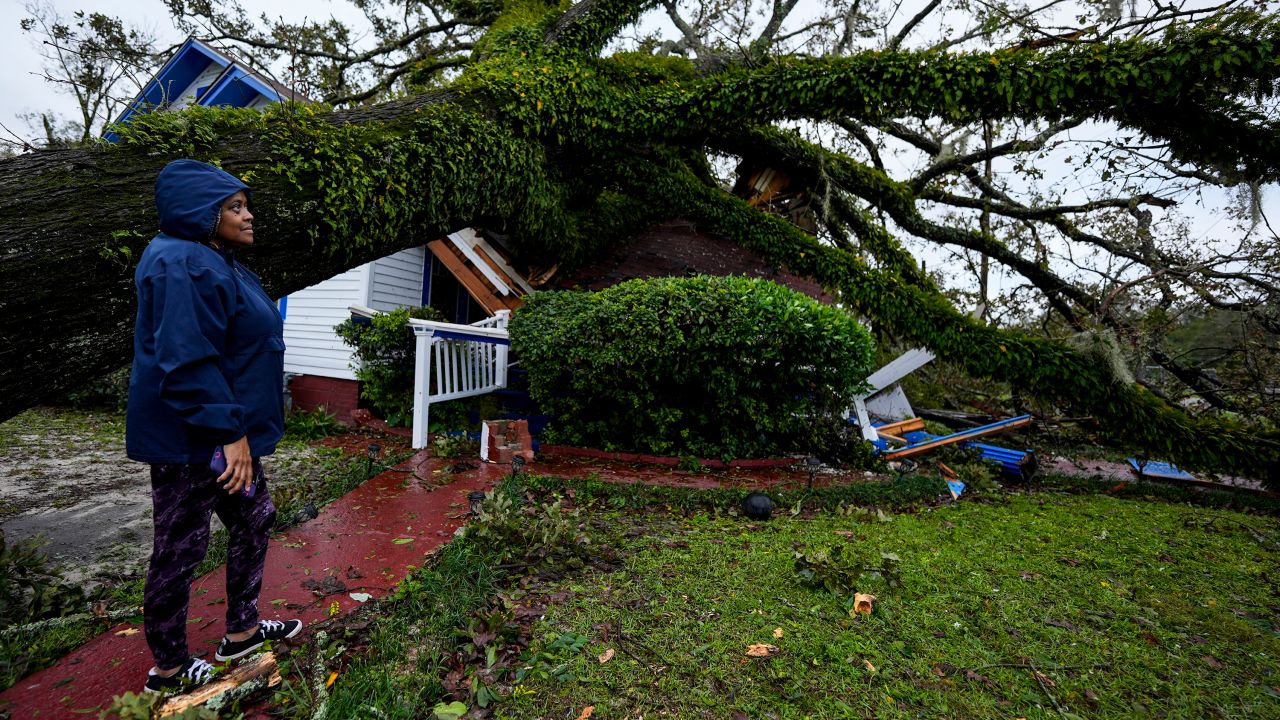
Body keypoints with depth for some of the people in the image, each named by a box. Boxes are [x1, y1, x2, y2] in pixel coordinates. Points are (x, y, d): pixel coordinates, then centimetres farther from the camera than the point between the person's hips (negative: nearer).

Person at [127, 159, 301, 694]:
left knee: (254, 520, 18)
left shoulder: (213, 261, 13)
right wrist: (231, 431, -25)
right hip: (191, 440, -10)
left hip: (224, 433, 10)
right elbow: (186, 362, -27)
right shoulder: (184, 266, -20)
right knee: (180, 549, 6)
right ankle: (169, 670, 27)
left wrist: (238, 429, 22)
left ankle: (242, 631, 35)